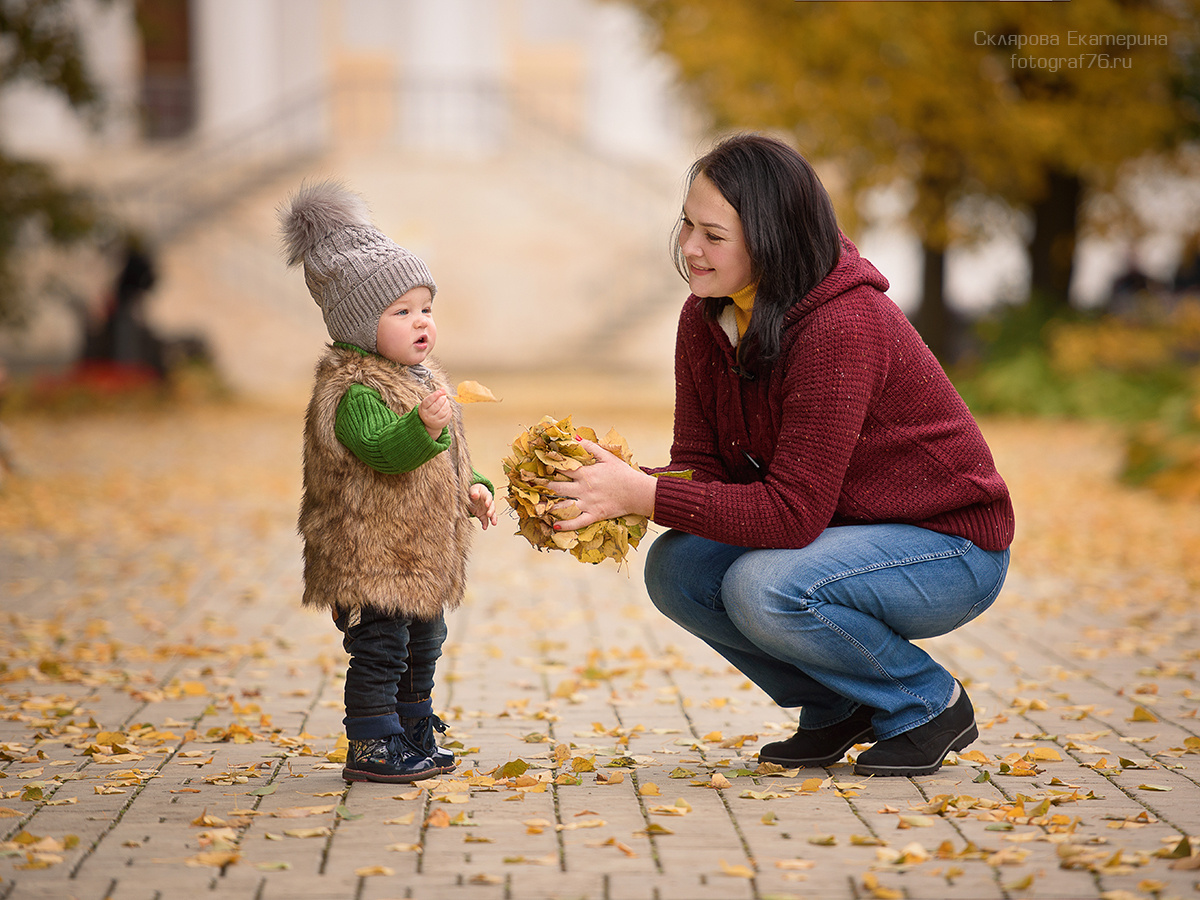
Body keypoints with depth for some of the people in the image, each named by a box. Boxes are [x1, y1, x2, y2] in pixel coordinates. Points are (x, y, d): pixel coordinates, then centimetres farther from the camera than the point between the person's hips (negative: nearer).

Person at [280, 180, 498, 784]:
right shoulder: (353, 388, -18)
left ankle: (414, 738, 32)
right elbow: (380, 449, -33)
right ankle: (372, 747, 1)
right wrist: (424, 427, -47)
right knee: (380, 649, -8)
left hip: (421, 553, 10)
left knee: (422, 646, 19)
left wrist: (471, 488, 13)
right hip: (370, 555, -10)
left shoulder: (424, 378, 14)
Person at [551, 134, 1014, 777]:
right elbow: (701, 465, -4)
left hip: (949, 545, -8)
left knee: (763, 589, -30)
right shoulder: (707, 317, -4)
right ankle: (837, 709, 8)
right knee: (676, 569, -12)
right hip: (844, 532, 8)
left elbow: (793, 512, -31)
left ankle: (929, 704, -4)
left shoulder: (842, 326, -29)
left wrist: (644, 495, -34)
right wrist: (621, 489, -24)